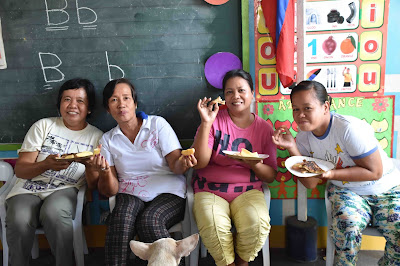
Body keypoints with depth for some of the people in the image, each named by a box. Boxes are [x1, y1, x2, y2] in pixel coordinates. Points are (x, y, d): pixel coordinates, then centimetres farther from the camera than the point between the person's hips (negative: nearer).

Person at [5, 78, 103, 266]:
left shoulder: (96, 137, 9)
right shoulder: (43, 126, 8)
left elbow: (93, 185, 5)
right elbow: (20, 170, 2)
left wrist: (90, 165, -18)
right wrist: (46, 165, -20)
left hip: (65, 189, 0)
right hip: (28, 188, 1)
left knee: (53, 213, -34)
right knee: (19, 220, -31)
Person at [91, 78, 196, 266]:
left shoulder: (158, 124, 3)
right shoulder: (107, 140, 9)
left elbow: (175, 164, -5)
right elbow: (109, 191, 3)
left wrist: (183, 164, -29)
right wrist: (104, 172, -19)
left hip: (167, 193, -1)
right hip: (130, 196, 2)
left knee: (149, 220, -31)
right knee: (122, 217, -31)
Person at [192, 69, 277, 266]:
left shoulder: (264, 128, 6)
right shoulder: (215, 120, 1)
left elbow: (270, 176, 6)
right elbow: (199, 163, -9)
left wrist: (255, 165, -17)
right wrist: (206, 123, -17)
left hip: (248, 191, 2)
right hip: (210, 190, -1)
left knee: (257, 223, -27)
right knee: (213, 226, -30)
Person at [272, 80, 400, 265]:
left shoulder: (349, 128, -23)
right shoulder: (304, 137, -6)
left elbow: (374, 171, -19)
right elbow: (311, 183, -8)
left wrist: (332, 174, -29)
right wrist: (292, 147, -18)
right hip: (346, 191, 3)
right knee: (346, 224, -28)